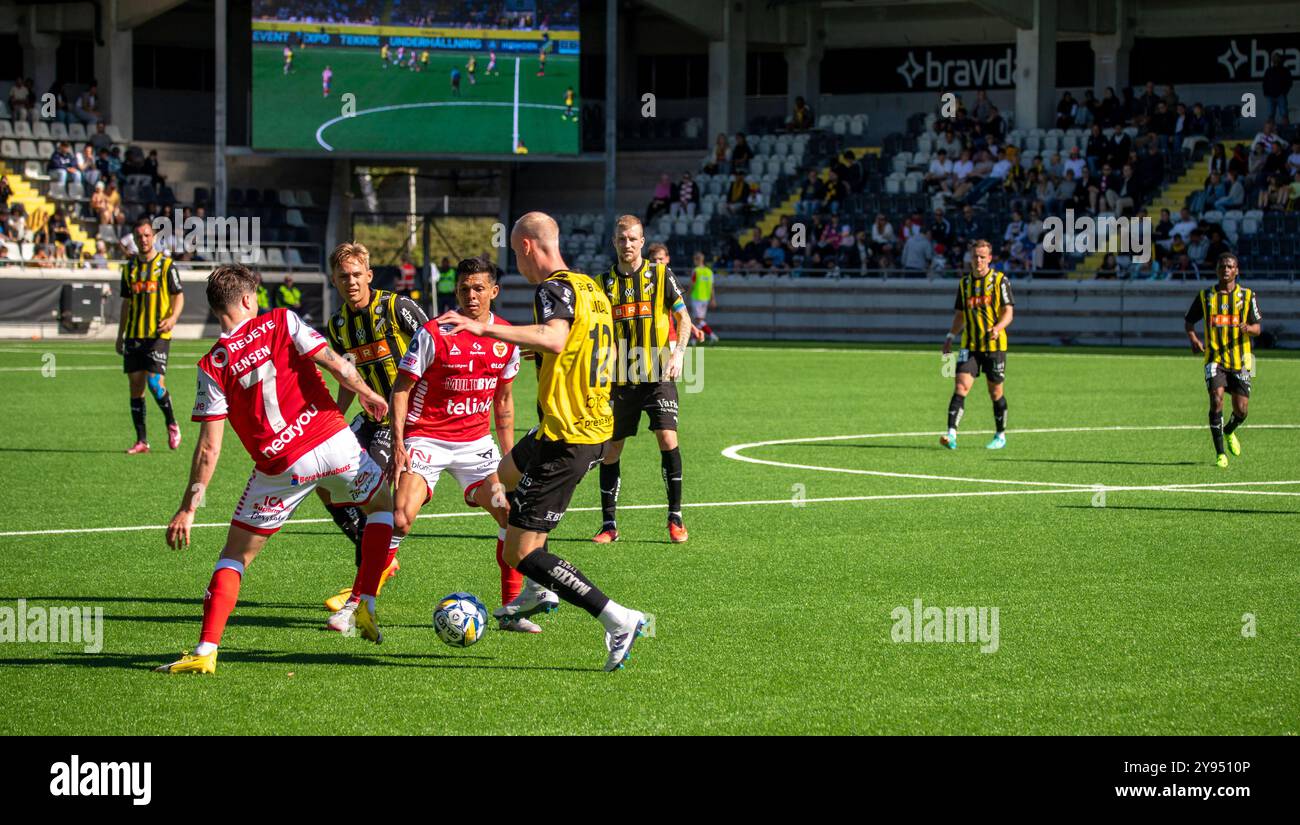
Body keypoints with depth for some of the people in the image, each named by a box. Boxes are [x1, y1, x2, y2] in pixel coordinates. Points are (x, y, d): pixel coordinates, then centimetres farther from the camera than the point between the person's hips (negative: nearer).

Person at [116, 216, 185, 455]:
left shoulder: (166, 265, -1)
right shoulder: (129, 268, 13)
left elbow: (179, 296, -1)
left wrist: (172, 318, -21)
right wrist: (120, 335, 17)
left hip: (158, 335, -5)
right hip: (134, 335, 5)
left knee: (155, 383, -15)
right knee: (136, 386, 2)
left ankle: (172, 424, 10)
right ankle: (141, 440, 6)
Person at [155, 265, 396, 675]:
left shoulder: (213, 366, 0)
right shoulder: (282, 322, 2)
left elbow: (209, 448, -4)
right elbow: (336, 364, -7)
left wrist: (188, 510, 0)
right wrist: (369, 395, 12)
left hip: (279, 468, 0)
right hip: (332, 441, 0)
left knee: (235, 556, 12)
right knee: (384, 506, 28)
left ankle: (205, 652, -1)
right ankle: (366, 606, 16)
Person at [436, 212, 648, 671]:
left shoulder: (555, 289, -16)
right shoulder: (592, 289, 12)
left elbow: (554, 339, -37)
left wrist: (485, 329, -43)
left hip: (565, 436, -10)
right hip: (598, 428, 10)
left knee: (522, 553, -8)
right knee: (508, 474, 37)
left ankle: (618, 620, -16)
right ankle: (539, 590, 35)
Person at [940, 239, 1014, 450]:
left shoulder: (1000, 280, -3)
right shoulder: (965, 282, 11)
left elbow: (1008, 312, -8)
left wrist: (998, 327, -26)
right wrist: (951, 337, 12)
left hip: (995, 345, -3)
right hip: (970, 345, 3)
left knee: (995, 392, 6)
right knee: (961, 387, -12)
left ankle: (1001, 436, 22)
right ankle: (951, 434, -20)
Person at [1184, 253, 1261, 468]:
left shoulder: (1248, 296, 5)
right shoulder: (1205, 296, 5)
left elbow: (1257, 327, 3)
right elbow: (1188, 321, 15)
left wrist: (1248, 328, -21)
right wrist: (1192, 338, -6)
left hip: (1240, 359, 1)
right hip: (1215, 358, -1)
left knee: (1241, 410, 0)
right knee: (1216, 399, -21)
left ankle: (1229, 432, 37)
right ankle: (1220, 453, -13)